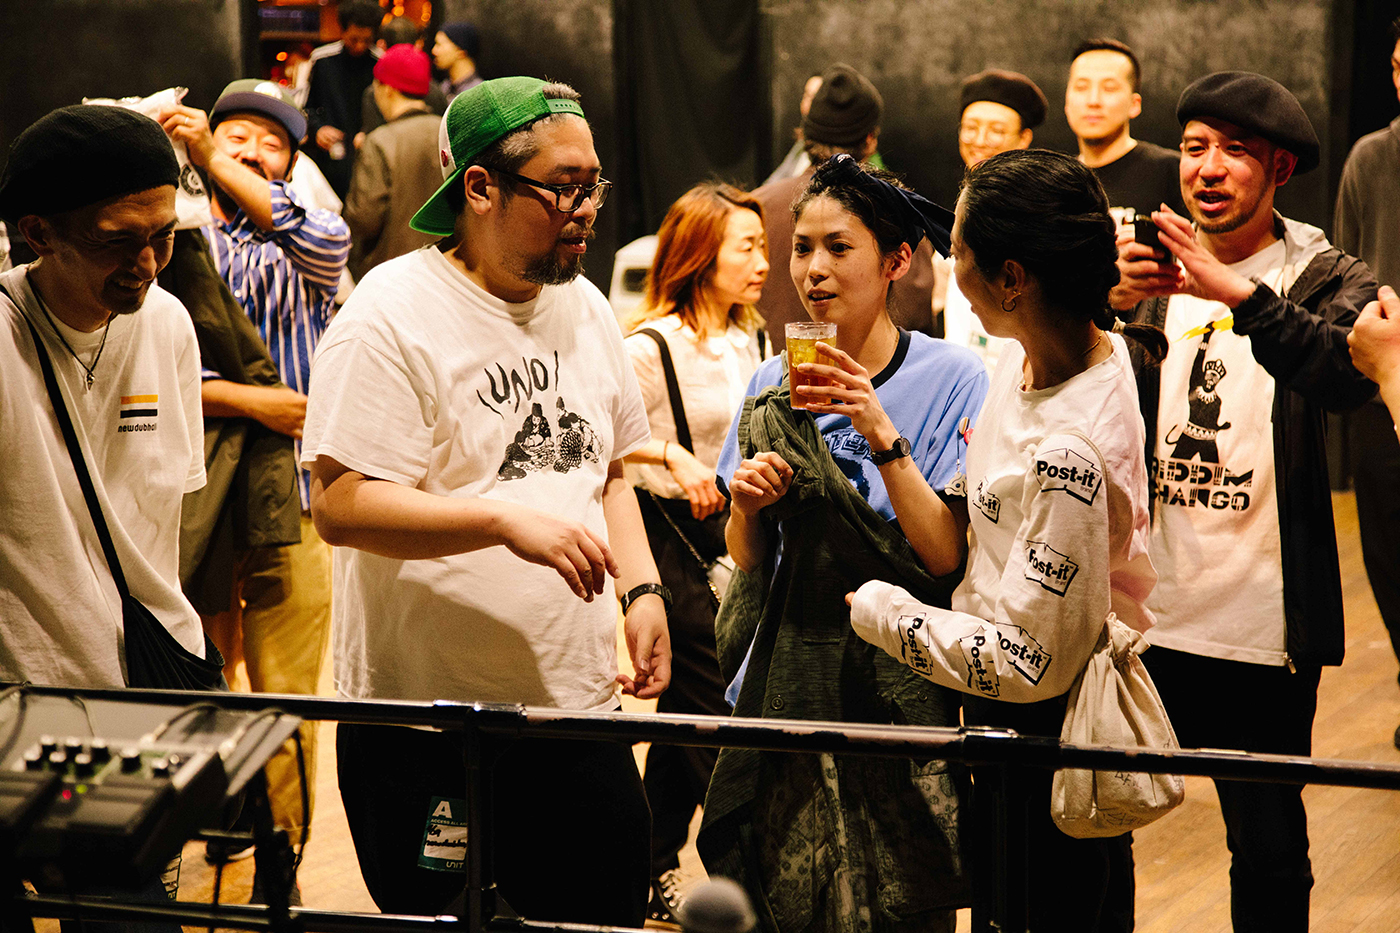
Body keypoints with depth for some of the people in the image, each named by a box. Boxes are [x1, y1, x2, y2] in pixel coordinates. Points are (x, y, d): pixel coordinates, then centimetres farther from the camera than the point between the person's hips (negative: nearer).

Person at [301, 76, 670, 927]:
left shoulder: (585, 307, 11)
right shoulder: (392, 316, -13)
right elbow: (341, 505, -19)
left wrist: (642, 588, 7)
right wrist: (508, 521, -27)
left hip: (579, 707, 7)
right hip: (431, 727, -7)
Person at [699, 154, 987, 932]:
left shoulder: (953, 380, -6)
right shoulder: (775, 385, 7)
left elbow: (948, 560, -13)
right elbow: (747, 562, 11)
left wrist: (882, 437, -22)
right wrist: (746, 504, -10)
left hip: (900, 684, -4)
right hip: (788, 684, 4)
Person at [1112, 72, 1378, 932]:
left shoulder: (1325, 282, -1)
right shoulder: (1148, 273, 8)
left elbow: (1348, 374, -23)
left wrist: (1238, 294, -37)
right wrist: (1111, 304, -23)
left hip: (1263, 624, -2)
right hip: (1139, 611, 3)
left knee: (1270, 849, 6)